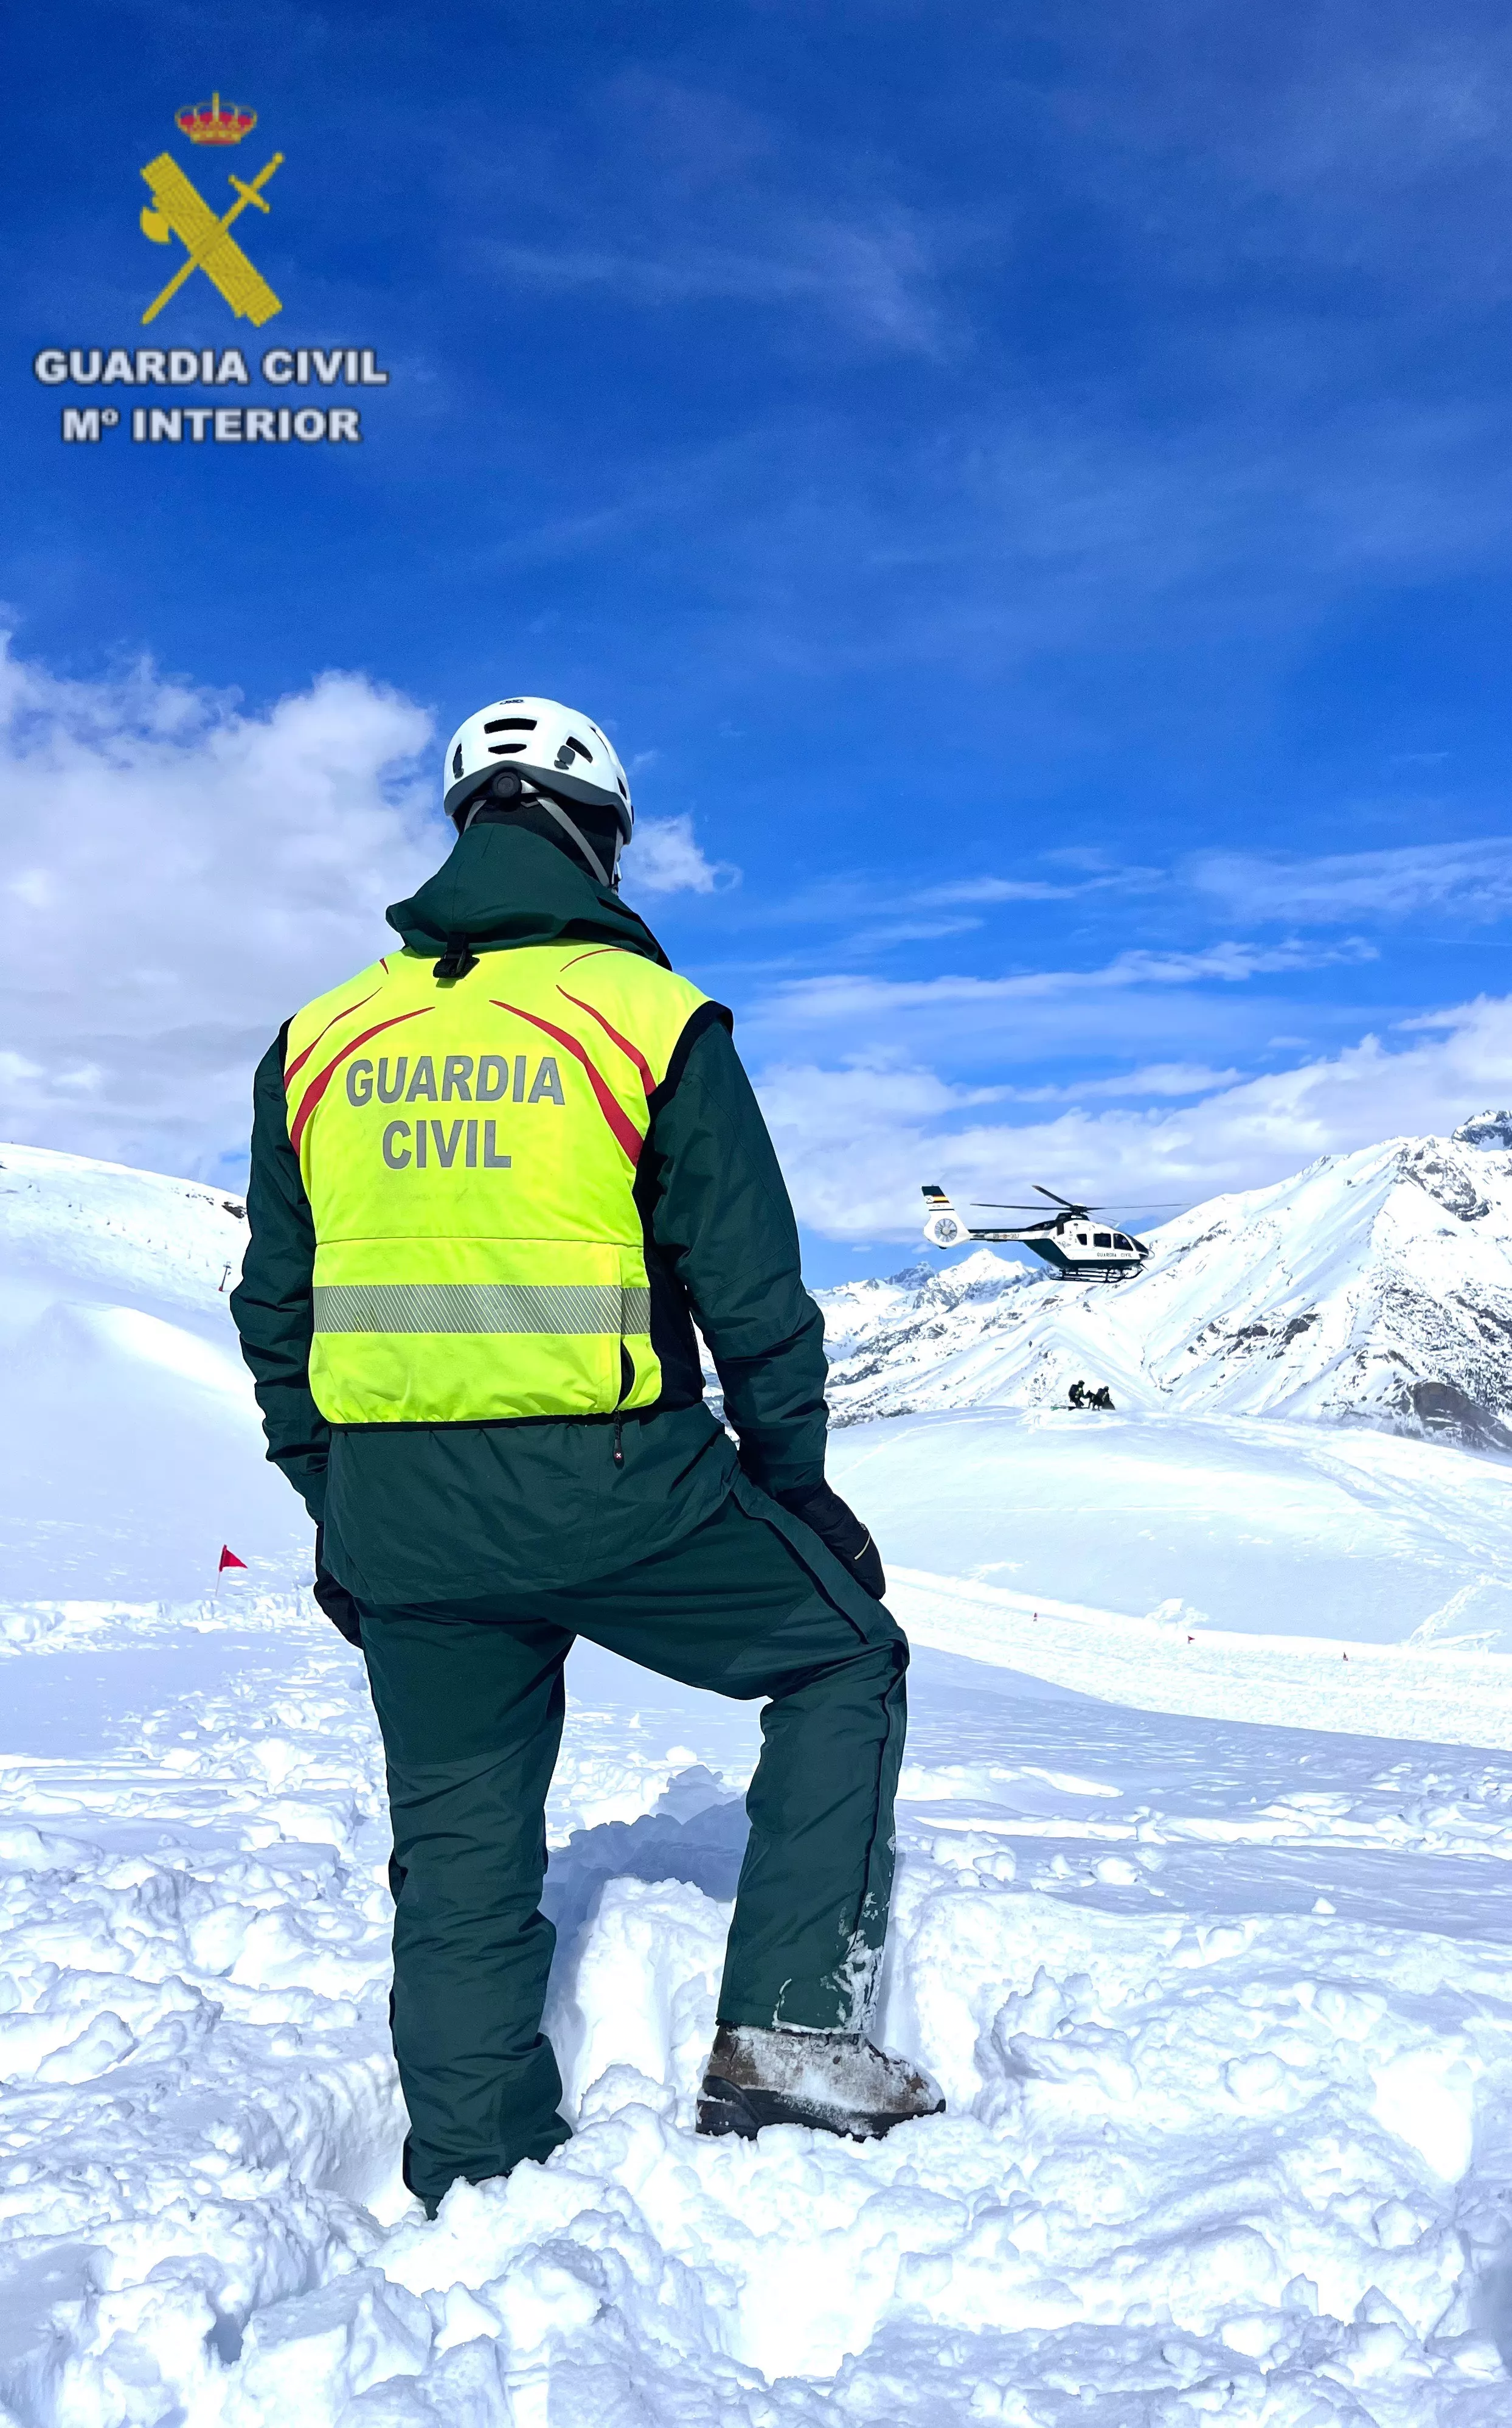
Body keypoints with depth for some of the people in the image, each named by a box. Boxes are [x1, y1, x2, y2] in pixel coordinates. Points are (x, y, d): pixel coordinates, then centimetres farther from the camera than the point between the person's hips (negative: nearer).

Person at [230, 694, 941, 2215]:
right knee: (845, 1660, 17)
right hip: (611, 1489, -4)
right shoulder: (652, 1017, -4)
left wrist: (335, 1508, 21)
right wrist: (796, 1486, 10)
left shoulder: (319, 1039, 8)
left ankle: (474, 2179, 27)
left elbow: (274, 1317, 11)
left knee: (460, 1848, 17)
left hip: (395, 1512, 5)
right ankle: (785, 2032, 11)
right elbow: (752, 1293, -4)